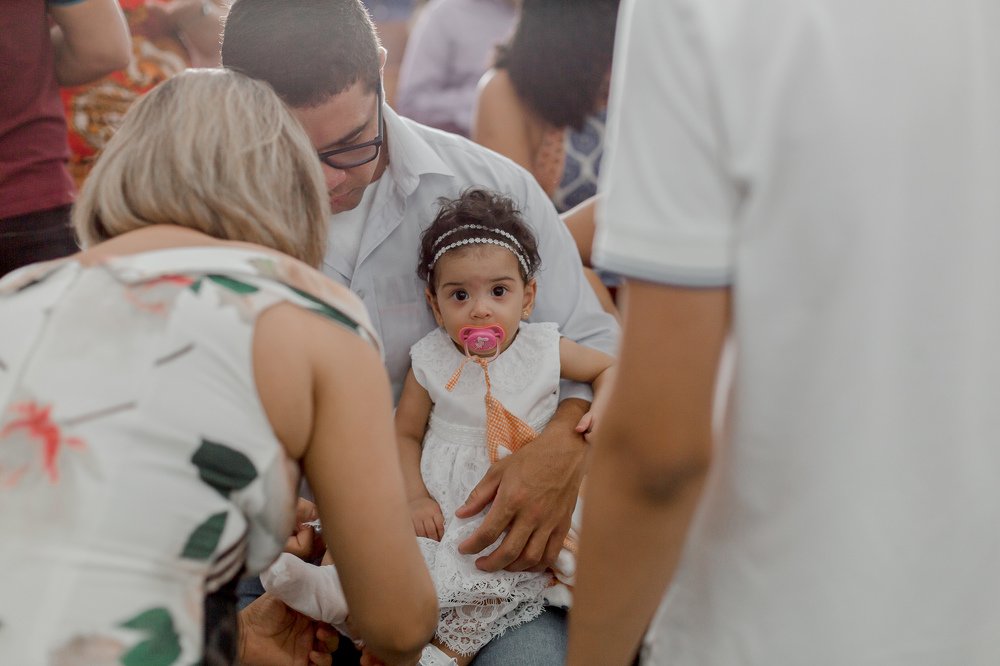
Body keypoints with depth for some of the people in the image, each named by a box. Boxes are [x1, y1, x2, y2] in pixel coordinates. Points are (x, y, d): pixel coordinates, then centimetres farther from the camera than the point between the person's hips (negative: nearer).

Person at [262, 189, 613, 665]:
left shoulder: (544, 350, 2)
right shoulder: (431, 363, 2)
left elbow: (608, 367, 14)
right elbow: (405, 432, 5)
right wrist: (416, 497, -10)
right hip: (441, 504, 1)